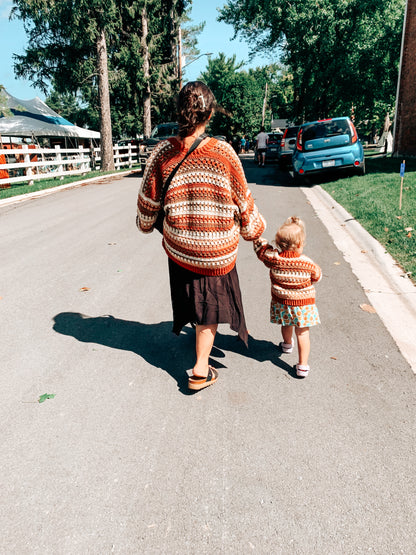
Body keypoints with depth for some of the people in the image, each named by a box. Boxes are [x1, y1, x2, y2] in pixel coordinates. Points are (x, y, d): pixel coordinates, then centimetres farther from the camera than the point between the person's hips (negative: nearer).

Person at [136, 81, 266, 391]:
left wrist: (146, 223, 23)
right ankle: (201, 371, 21)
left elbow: (148, 202, 1)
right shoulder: (223, 151, -13)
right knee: (211, 307, 14)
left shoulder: (163, 152, -9)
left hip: (179, 246, 3)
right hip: (218, 249, -3)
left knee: (198, 302, 28)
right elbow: (243, 199, 0)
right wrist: (252, 228, 18)